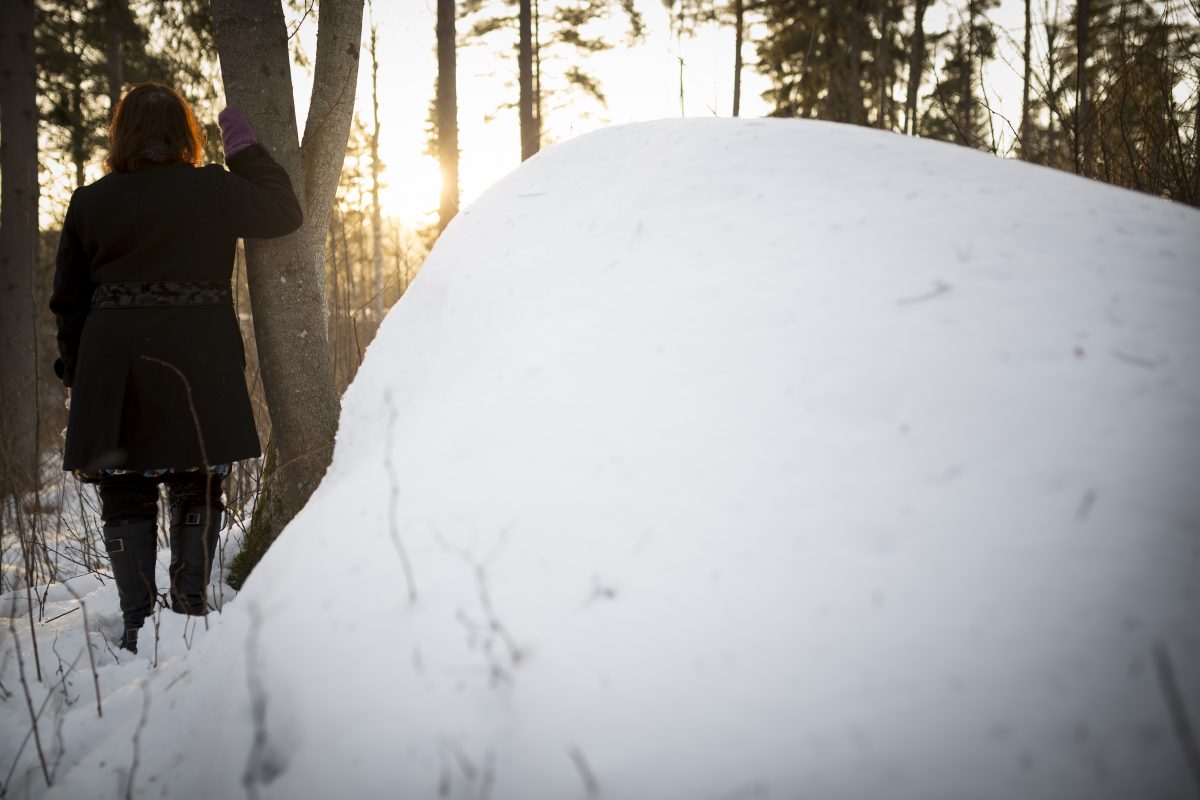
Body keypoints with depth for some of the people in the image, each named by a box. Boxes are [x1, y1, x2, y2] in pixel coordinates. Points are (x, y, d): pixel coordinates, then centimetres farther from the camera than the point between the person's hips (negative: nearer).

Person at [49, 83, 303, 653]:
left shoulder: (88, 203, 4)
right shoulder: (213, 190, -4)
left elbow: (68, 302, 8)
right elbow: (285, 213, 10)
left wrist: (75, 372, 18)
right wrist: (246, 151, 15)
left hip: (114, 374, 1)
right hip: (198, 370, -1)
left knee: (126, 495, 9)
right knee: (197, 490, 12)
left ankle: (137, 621, 7)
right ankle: (191, 605, 9)